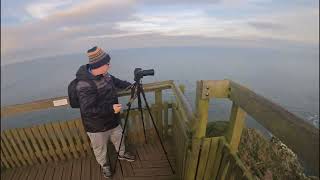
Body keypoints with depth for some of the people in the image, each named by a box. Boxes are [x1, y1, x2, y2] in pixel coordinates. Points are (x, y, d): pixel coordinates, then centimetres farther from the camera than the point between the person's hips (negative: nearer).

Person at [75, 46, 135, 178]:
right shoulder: (85, 85, -33)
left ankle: (122, 154, 57)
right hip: (97, 126, -7)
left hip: (112, 119, 7)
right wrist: (111, 108, -32)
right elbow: (87, 110, -32)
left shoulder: (103, 74, -9)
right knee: (100, 148, 21)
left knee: (118, 138, 28)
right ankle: (104, 164, 51)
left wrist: (129, 85, 5)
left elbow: (114, 81, 12)